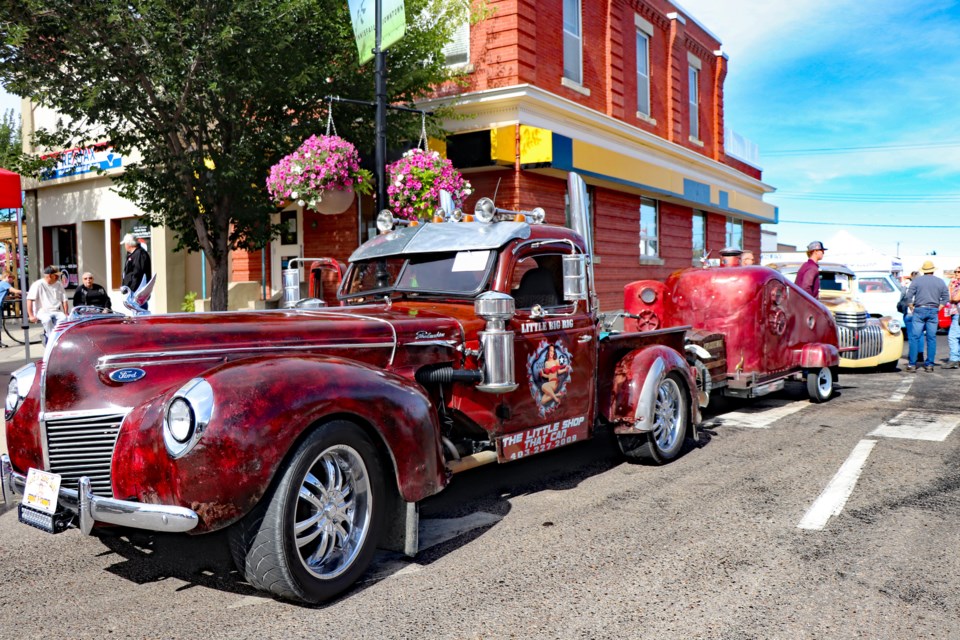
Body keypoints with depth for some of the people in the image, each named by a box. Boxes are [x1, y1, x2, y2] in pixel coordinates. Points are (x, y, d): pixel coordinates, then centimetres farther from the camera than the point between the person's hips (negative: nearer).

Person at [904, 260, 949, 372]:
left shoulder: (917, 280, 1)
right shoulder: (940, 282, 8)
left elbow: (909, 296, -5)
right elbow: (946, 298, 7)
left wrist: (912, 308, 4)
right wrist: (938, 308, 11)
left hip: (919, 310, -2)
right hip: (933, 311, 2)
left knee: (915, 337, -2)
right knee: (931, 338, 6)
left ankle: (912, 364, -5)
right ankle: (929, 364, 7)